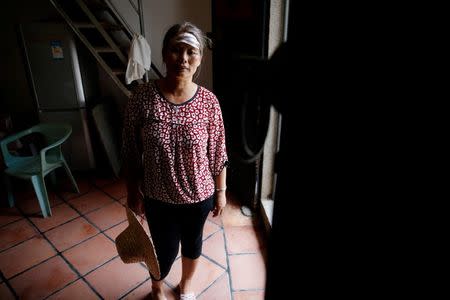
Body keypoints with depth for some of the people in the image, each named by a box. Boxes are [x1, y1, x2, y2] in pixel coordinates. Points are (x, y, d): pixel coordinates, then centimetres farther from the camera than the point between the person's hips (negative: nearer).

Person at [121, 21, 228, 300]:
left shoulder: (208, 101, -14)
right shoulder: (143, 96, -15)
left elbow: (218, 153, -5)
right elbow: (131, 151, -6)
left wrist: (221, 191, 1)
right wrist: (133, 191, 0)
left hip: (198, 194, 1)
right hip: (157, 196, 0)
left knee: (192, 243, 24)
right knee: (165, 251, 18)